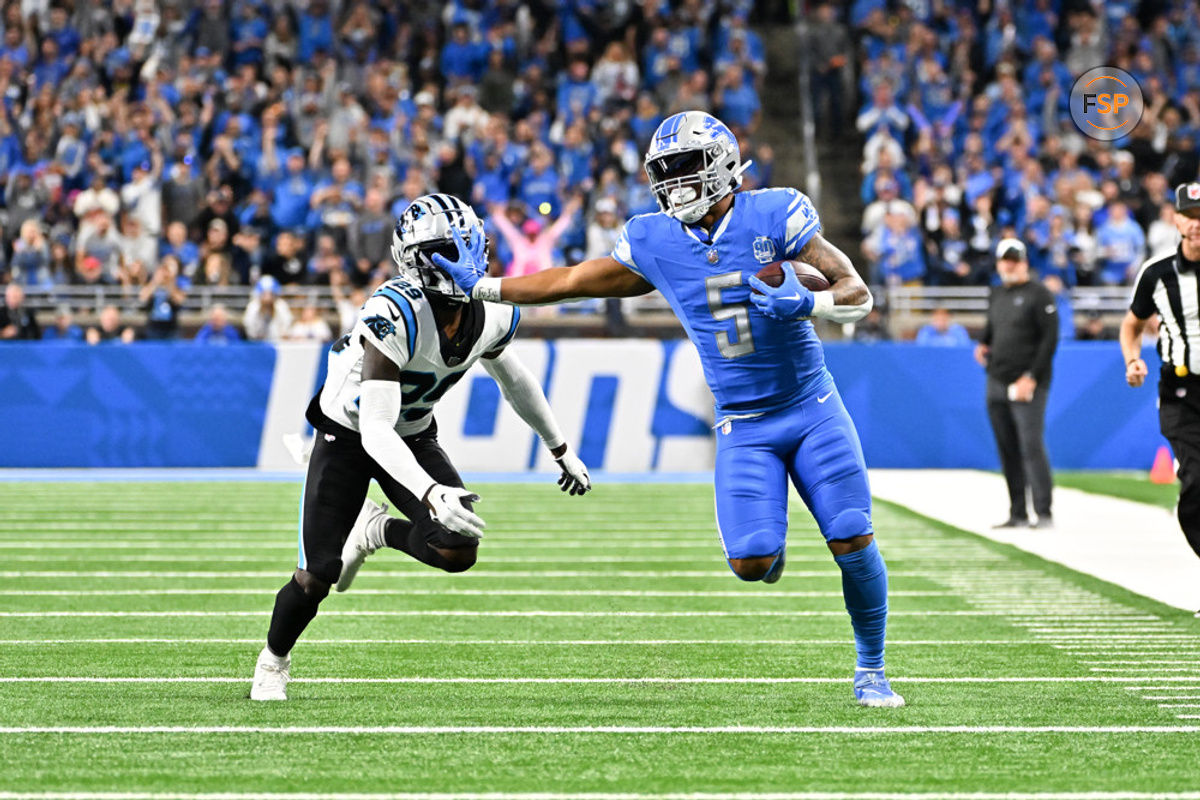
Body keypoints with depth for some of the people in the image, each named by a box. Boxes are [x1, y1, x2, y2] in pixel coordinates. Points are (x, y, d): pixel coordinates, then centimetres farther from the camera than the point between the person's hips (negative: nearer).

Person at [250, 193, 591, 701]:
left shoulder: (493, 316, -17)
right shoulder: (398, 315, -37)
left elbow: (512, 377, 9)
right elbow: (375, 430, -41)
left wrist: (561, 450, 17)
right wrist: (431, 493, -54)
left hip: (414, 435, 5)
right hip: (349, 434, -5)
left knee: (458, 552, -18)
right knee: (317, 578, -6)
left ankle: (377, 532, 16)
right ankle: (273, 661, 27)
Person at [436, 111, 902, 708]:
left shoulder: (774, 215, -10)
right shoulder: (654, 243, 0)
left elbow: (858, 295, -12)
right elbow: (573, 280, 12)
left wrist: (805, 303, -32)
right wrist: (484, 287, 15)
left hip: (811, 406, -2)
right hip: (743, 427, 2)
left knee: (853, 540, -9)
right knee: (750, 563, -14)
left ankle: (870, 670, 12)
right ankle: (767, 538, 26)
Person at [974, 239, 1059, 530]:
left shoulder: (1039, 295, -4)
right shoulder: (996, 295, 16)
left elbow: (1050, 338, -10)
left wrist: (1031, 377, -16)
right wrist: (983, 344, 9)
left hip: (1027, 385, -7)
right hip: (996, 385, 7)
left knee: (1031, 447, -14)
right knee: (1008, 451, 7)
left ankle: (1044, 513, -14)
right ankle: (1017, 514, 12)